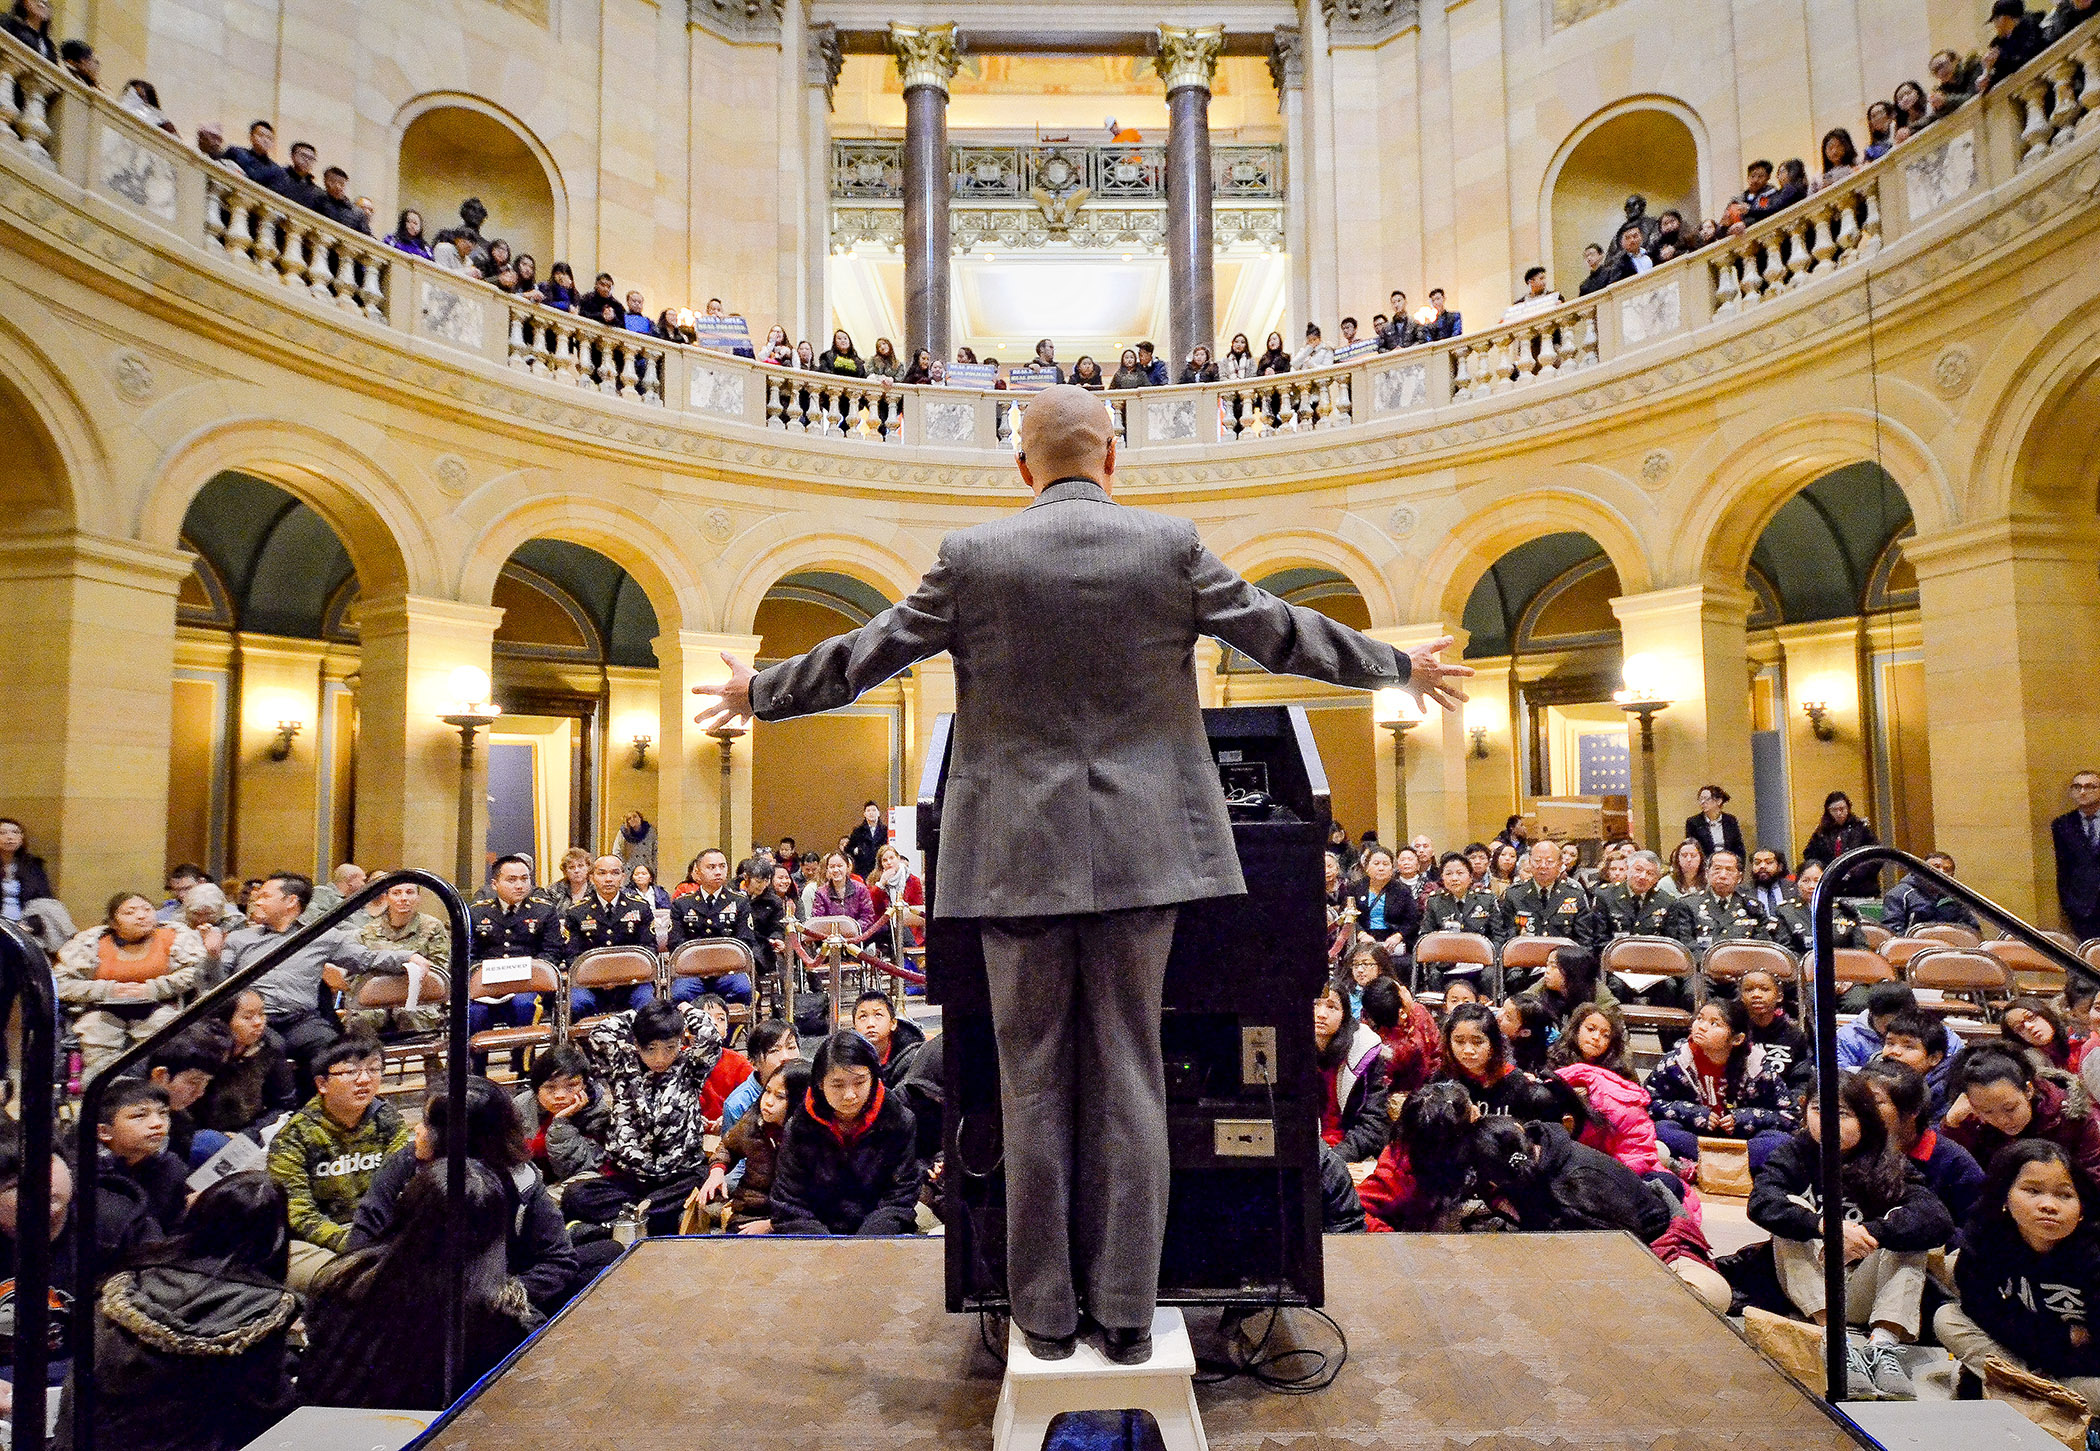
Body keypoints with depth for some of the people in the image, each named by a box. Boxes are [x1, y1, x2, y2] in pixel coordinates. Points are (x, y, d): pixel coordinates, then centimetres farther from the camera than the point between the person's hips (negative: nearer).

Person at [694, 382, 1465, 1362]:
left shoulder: (974, 557, -1)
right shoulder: (1171, 546, 0)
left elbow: (861, 656, 6)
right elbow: (1283, 634, 8)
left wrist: (760, 694, 24)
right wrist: (1399, 666, 24)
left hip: (1020, 855, 0)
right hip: (1138, 849, 1)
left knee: (1036, 1080, 10)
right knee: (1128, 1075, 9)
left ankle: (1047, 1311, 21)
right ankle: (1127, 1313, 19)